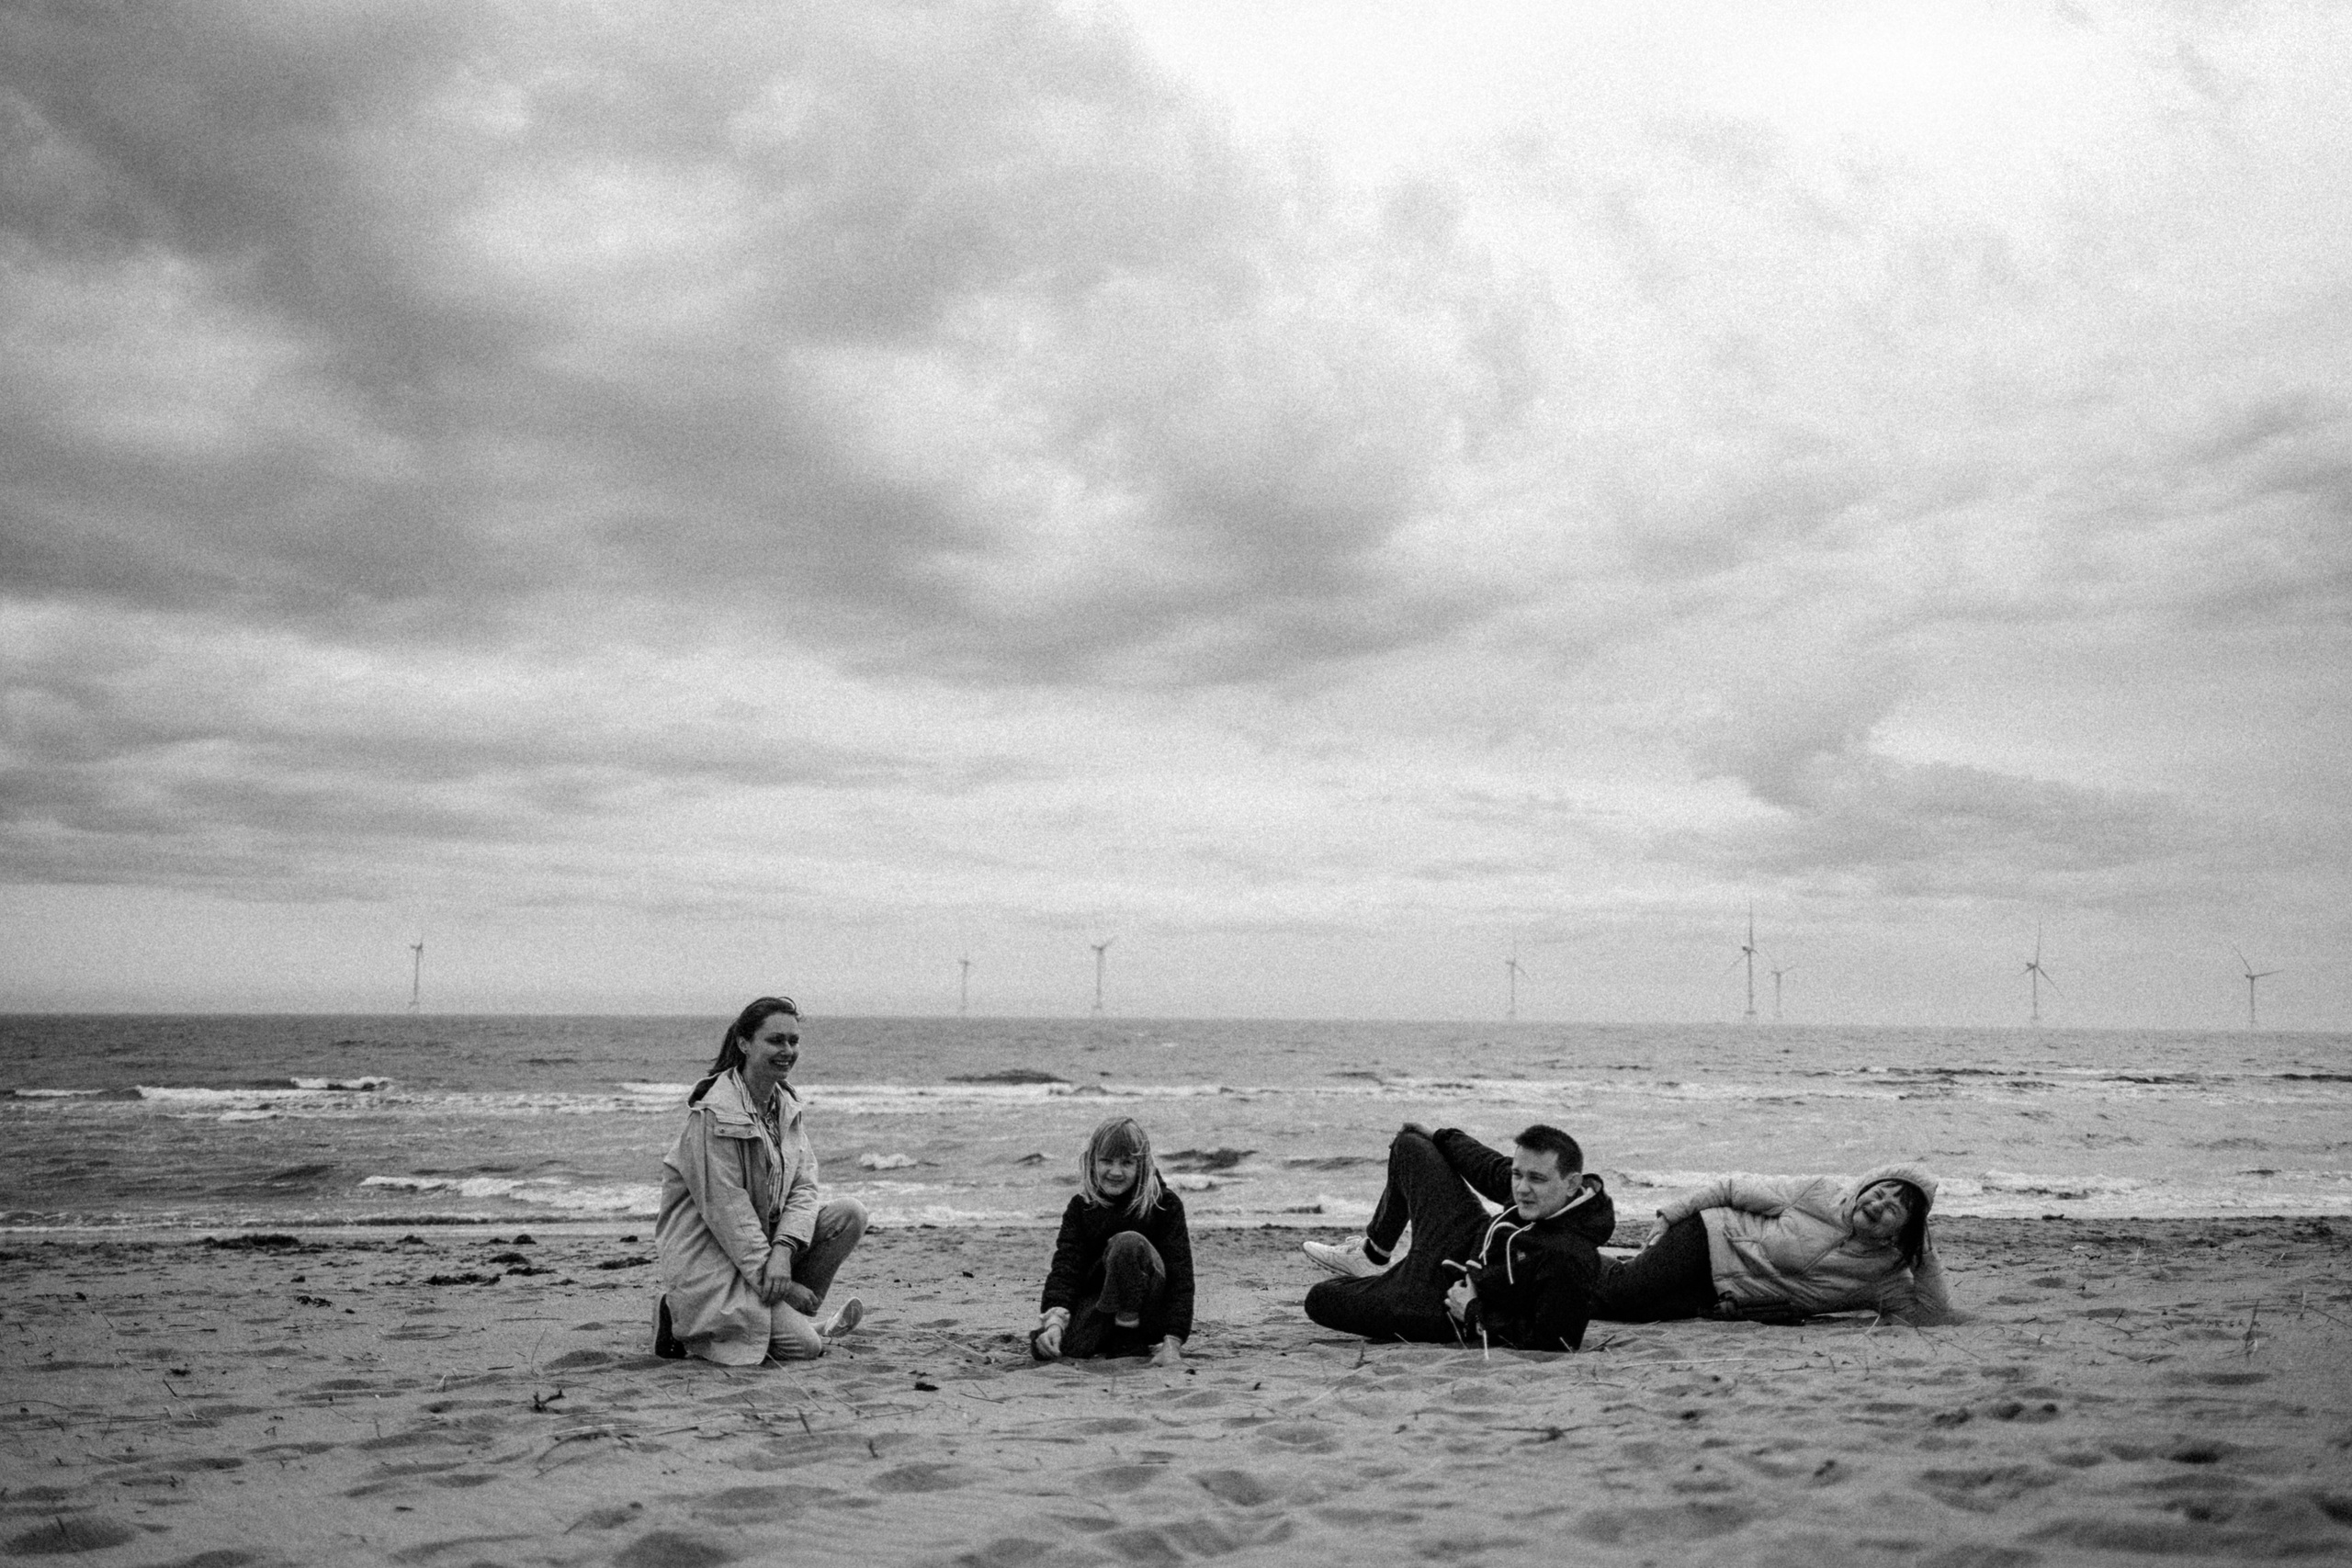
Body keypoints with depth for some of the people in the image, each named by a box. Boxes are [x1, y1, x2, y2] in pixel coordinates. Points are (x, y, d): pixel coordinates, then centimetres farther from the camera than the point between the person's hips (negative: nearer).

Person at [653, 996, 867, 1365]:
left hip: (759, 1239, 8)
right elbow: (724, 1207, -21)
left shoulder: (786, 1105, 8)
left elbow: (803, 1187, 1)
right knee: (804, 1347, -16)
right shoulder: (714, 1113, -19)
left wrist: (784, 1250, -18)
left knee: (850, 1213, -8)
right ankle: (684, 1324, 1)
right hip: (709, 1259, -8)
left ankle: (797, 1319, 2)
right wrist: (775, 1281, -21)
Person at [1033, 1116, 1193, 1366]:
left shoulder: (1165, 1205, -8)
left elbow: (1180, 1275, -14)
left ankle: (1129, 1334, -21)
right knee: (1043, 1348, -27)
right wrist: (1055, 1322, -31)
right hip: (1096, 1303, 3)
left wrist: (1173, 1341, -25)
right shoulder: (1080, 1208, 1)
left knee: (1128, 1243, -31)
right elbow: (1065, 1267, -11)